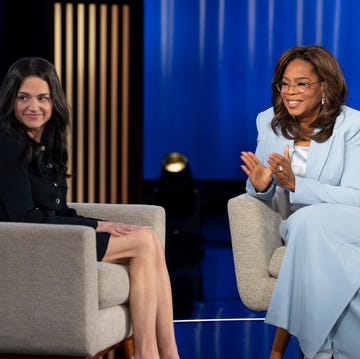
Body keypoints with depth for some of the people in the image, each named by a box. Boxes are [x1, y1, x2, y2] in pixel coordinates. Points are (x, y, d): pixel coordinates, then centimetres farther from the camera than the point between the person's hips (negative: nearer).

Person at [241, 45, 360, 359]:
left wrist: (295, 184, -29)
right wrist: (261, 186, -18)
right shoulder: (269, 121, 3)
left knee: (307, 222, -37)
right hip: (303, 228, 3)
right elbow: (261, 188, 9)